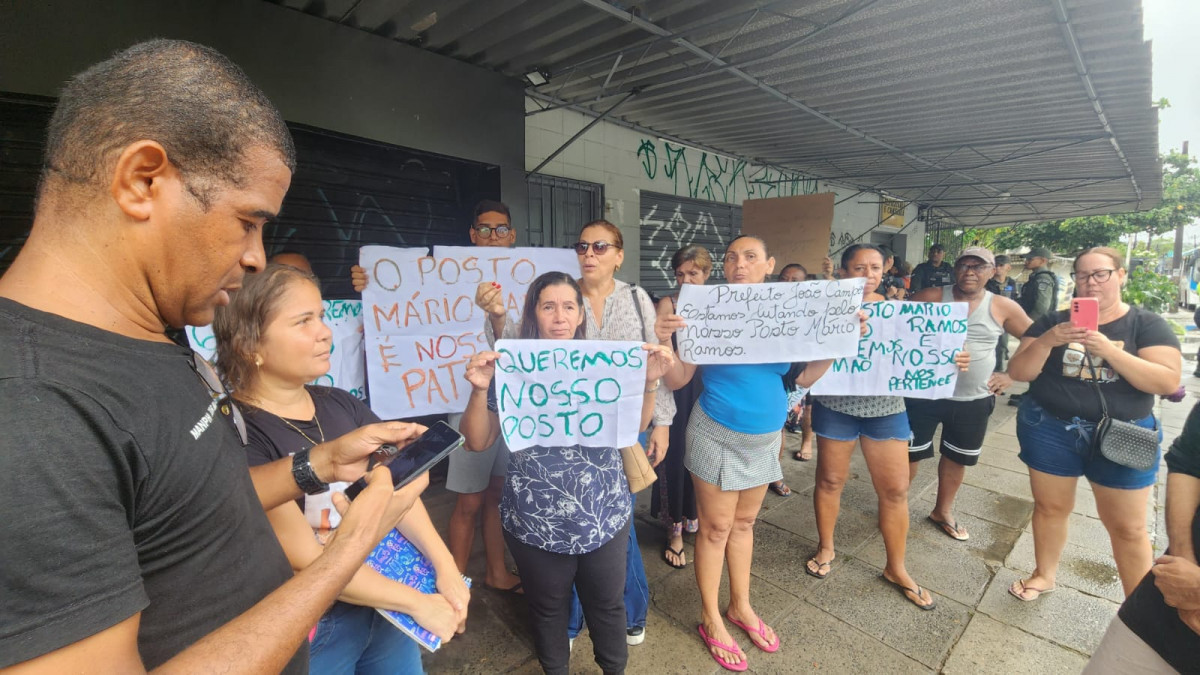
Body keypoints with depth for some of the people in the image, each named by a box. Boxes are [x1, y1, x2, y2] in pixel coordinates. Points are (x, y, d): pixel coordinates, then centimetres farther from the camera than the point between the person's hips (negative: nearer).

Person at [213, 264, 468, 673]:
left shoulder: (341, 405, 0)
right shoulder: (239, 437, -22)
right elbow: (307, 562, -22)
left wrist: (445, 567, -16)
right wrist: (418, 603, -16)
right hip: (309, 632, -5)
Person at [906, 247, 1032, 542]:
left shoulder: (1003, 307, -1)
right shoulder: (931, 297, -6)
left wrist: (1012, 375, 0)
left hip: (973, 401, 3)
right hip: (924, 394, -3)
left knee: (957, 460, 18)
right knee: (910, 457, 5)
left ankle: (943, 512, 40)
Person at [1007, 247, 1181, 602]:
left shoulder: (1148, 324, -2)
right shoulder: (1053, 321, 0)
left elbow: (1168, 381, -14)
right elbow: (1019, 372, -7)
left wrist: (1108, 349, -26)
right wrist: (1048, 341, -23)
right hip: (1051, 430, 1)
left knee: (1127, 527, 7)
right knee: (1050, 507, 13)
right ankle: (1044, 575, 32)